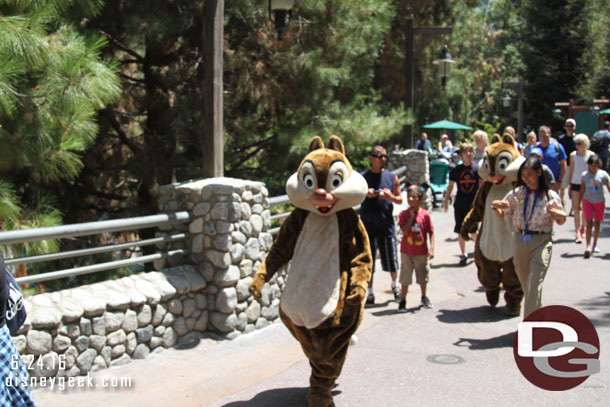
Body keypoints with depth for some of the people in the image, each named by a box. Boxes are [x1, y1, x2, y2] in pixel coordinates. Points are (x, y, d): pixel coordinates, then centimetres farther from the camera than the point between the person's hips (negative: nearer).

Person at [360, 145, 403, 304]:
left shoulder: (392, 177, 6)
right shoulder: (362, 177, 1)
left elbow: (400, 199, 11)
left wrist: (391, 197, -11)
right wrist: (365, 194, -15)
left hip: (386, 222, 1)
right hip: (368, 223, -1)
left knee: (391, 258, 6)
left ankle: (395, 284, 31)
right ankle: (369, 291, 15)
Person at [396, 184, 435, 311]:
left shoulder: (425, 214, -7)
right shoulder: (403, 214, -7)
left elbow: (431, 233, -5)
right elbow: (404, 231, -18)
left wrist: (431, 248, -13)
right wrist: (411, 216, -19)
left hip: (422, 252, 1)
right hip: (407, 252, -1)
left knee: (423, 277, 15)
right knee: (406, 277, 4)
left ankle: (424, 298, 35)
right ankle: (403, 300, 15)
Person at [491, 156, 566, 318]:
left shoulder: (550, 195, -4)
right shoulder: (516, 193, 4)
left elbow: (560, 221, 6)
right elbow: (501, 215, 9)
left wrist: (561, 216, -17)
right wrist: (495, 206, -12)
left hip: (541, 242, -4)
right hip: (520, 241, 4)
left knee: (533, 287, -12)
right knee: (526, 286, 15)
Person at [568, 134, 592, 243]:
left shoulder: (591, 155, -3)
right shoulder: (573, 155, 3)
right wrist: (569, 185, 7)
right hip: (575, 183, 1)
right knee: (576, 208, -6)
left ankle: (583, 227, 34)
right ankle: (578, 233, -7)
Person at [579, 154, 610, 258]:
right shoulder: (585, 175, -2)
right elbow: (582, 190, 5)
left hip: (600, 202, 0)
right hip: (588, 201, 0)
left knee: (597, 223, 11)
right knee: (589, 223, -11)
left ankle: (595, 244, 28)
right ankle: (588, 247, -16)